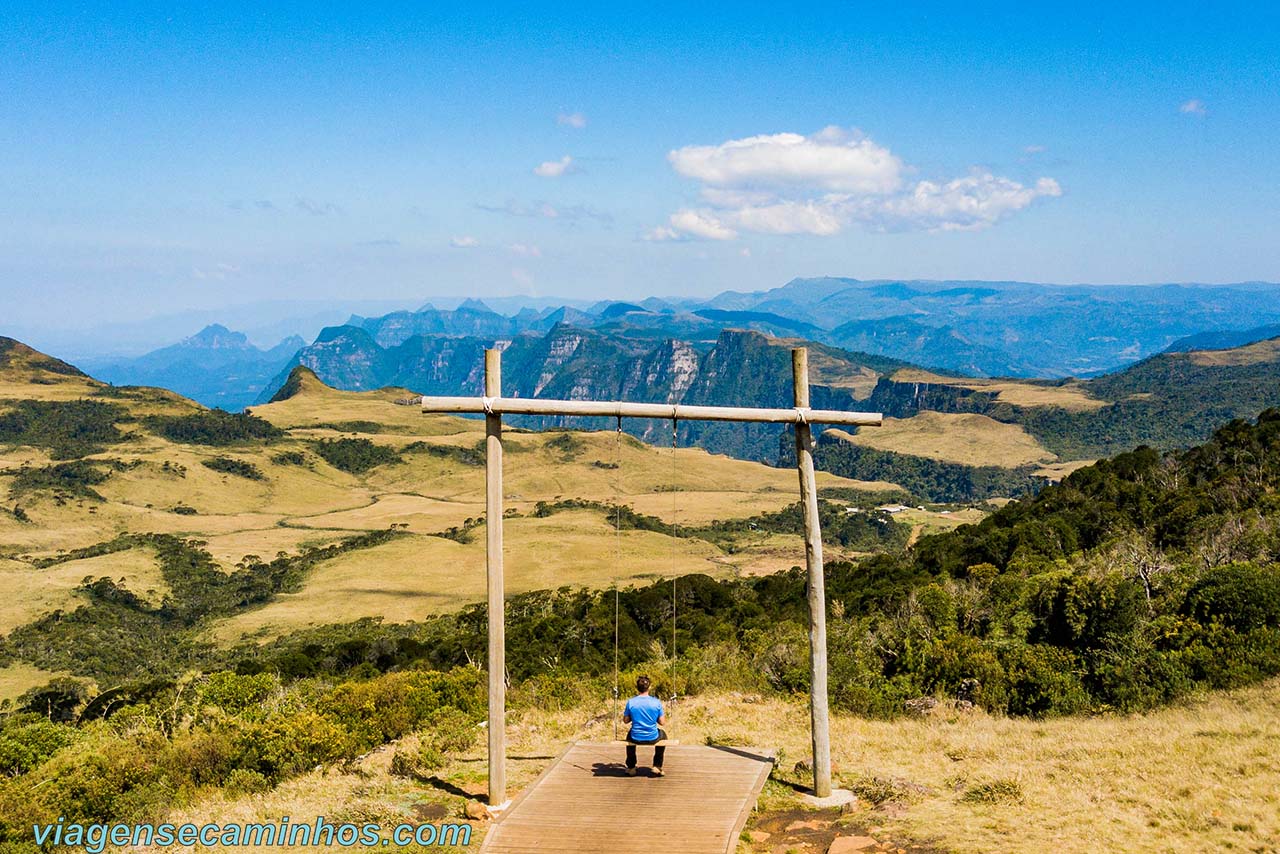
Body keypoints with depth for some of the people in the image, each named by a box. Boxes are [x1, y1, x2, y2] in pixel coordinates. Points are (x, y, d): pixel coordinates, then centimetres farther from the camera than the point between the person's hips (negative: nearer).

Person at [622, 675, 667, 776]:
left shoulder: (630, 702, -11)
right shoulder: (656, 702, -13)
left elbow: (625, 721, 1)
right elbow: (662, 723, -8)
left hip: (636, 738, 1)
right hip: (653, 738, -1)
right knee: (663, 735, 35)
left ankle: (631, 767, 41)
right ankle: (657, 766, 31)